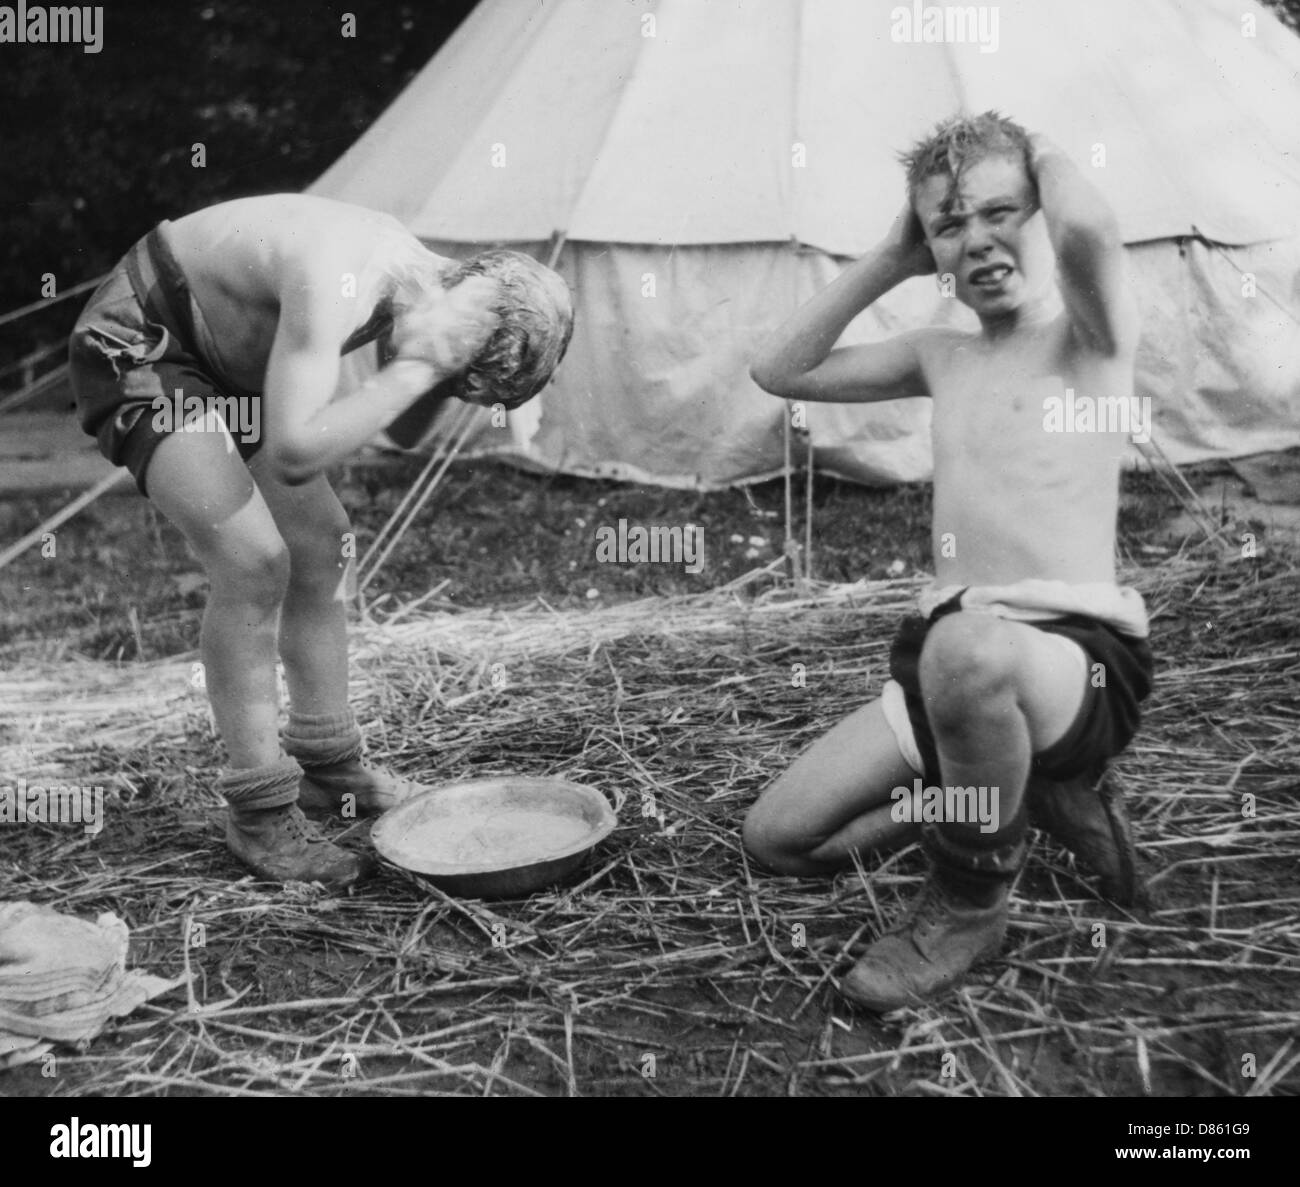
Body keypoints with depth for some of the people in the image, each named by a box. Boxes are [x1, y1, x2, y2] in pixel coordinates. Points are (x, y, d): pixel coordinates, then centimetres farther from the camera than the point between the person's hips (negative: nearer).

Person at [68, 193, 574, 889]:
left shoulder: (415, 269, -6)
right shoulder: (338, 283, -34)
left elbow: (405, 428, 8)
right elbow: (293, 454, -42)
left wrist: (430, 372, -13)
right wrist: (416, 367, -35)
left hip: (222, 361, 9)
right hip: (132, 344, -9)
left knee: (321, 545, 8)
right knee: (253, 562, -19)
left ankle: (328, 768, 22)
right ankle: (259, 815, -7)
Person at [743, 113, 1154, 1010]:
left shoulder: (1089, 333, 0)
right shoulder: (941, 356, 18)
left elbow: (1088, 228, -24)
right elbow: (782, 370, 18)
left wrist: (1047, 154, -1)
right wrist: (891, 260, 14)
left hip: (1079, 655, -7)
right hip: (952, 654, 7)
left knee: (967, 649, -43)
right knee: (779, 839, 0)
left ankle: (972, 902, -12)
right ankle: (1033, 790, 15)